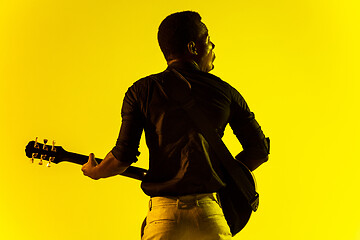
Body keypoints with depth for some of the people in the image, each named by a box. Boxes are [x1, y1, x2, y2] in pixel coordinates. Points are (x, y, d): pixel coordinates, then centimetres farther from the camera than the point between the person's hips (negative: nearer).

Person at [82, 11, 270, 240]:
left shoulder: (141, 90, 5)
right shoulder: (226, 92, 8)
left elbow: (124, 154, -1)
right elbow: (259, 149, 10)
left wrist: (95, 172, 19)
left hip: (164, 213, 0)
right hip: (210, 212, 0)